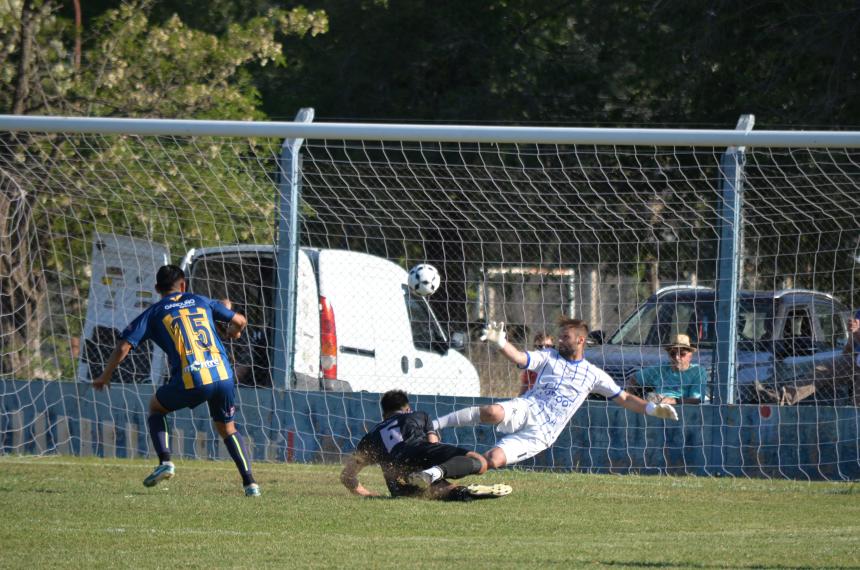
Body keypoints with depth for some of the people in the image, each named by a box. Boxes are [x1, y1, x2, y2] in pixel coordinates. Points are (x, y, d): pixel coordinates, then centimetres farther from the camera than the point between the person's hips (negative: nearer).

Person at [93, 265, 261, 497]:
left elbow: (123, 347, 5)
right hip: (223, 375, 3)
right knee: (227, 428, 23)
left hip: (190, 381, -3)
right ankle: (250, 483, 8)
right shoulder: (201, 301, 20)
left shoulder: (154, 313, 12)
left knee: (156, 406, 26)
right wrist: (234, 331, 53)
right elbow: (240, 321, 28)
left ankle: (165, 462, 9)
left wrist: (105, 377, 20)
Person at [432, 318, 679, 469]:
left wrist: (652, 409, 3)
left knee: (494, 461, -25)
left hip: (543, 432, 0)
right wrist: (500, 341, -26)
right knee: (494, 412, -38)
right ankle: (432, 424, -27)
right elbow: (519, 358, -6)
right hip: (527, 409, 0)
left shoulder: (594, 375, 15)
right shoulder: (548, 357, 12)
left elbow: (624, 399, 18)